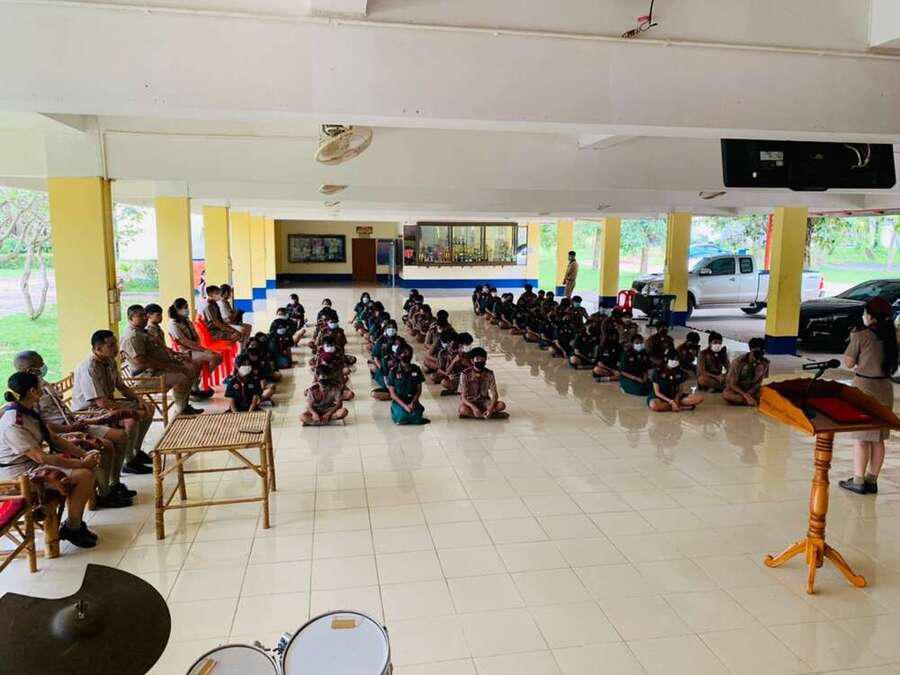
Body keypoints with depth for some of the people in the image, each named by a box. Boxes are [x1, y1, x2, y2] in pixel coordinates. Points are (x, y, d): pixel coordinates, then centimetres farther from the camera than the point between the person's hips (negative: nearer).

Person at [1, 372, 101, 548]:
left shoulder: (27, 412, 5)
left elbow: (53, 438, 8)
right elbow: (40, 457, -28)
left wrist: (84, 454, -3)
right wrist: (81, 464, -24)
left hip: (33, 462, 10)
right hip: (19, 475, -10)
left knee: (89, 466, 1)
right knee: (84, 475, -22)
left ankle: (75, 522, 10)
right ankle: (71, 529, -3)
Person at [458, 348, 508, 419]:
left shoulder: (489, 374, -7)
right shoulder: (465, 374, -16)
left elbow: (494, 394, -10)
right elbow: (463, 397, -19)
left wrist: (491, 408, -31)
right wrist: (474, 407, -38)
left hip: (483, 401, 4)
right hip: (469, 402, -3)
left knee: (501, 405, -24)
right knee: (463, 410, -38)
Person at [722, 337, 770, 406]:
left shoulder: (765, 363, -11)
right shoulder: (738, 362, -21)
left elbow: (759, 382, -3)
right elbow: (732, 384, -19)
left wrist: (749, 394, -20)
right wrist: (746, 396, -32)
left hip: (752, 389, 3)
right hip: (736, 388, -3)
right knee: (726, 395, -37)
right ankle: (757, 401, -27)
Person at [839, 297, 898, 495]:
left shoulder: (861, 335, -13)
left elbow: (848, 363, -6)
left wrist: (853, 339, 5)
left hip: (864, 389, -5)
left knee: (861, 438, 1)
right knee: (878, 439, 11)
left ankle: (858, 481, 4)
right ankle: (872, 480, 17)